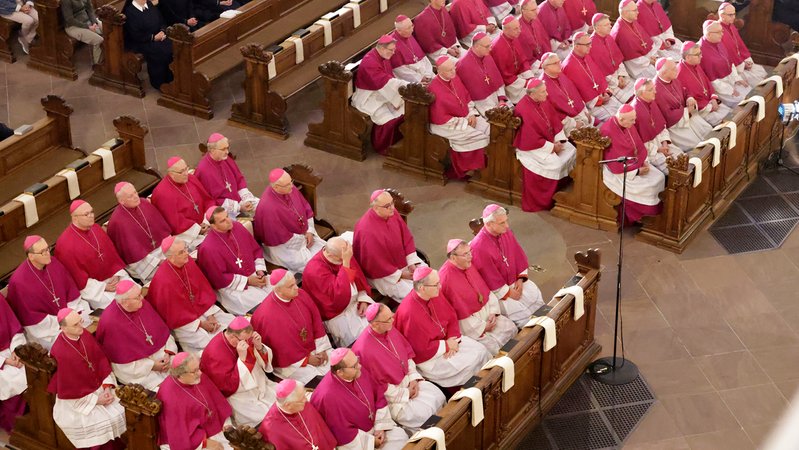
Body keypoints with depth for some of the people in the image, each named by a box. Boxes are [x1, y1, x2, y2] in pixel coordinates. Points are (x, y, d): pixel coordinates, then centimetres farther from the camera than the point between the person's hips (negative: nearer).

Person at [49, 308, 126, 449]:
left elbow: (101, 359, -1)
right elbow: (69, 390, -21)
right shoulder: (60, 353, -28)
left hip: (98, 386, 6)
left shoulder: (85, 335, -9)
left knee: (121, 411, -6)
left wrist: (107, 387, -12)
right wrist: (95, 400, -16)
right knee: (103, 423, -19)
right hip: (77, 399, -6)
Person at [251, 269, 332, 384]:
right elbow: (281, 347, -18)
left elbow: (316, 321, 2)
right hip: (290, 361, -6)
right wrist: (306, 360, -13)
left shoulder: (301, 295, -7)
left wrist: (322, 349, -4)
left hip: (312, 349, 6)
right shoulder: (268, 314, -25)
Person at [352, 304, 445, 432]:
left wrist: (413, 377, -4)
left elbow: (408, 353, 9)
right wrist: (405, 394, -15)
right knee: (422, 413, -19)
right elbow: (377, 386, -22)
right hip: (389, 395, -8)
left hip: (406, 380, 8)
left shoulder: (390, 329, -7)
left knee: (438, 396, -4)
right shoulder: (364, 350, -31)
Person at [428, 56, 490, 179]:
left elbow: (467, 96, 12)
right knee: (474, 136, -23)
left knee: (488, 128, -10)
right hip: (446, 124, -8)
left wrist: (472, 114, -4)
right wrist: (463, 122, -18)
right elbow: (440, 118, -22)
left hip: (465, 116, 8)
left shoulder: (455, 78, -2)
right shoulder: (434, 89, -24)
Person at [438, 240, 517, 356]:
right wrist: (482, 327, -16)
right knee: (490, 346, -18)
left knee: (511, 328, 2)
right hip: (467, 322, -8)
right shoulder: (447, 278, -27)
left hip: (485, 311, 9)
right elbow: (460, 311, -23)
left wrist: (493, 312, -5)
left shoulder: (468, 265, -2)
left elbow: (485, 290, 8)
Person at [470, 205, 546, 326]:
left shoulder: (506, 232, -8)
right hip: (495, 290, -7)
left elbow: (519, 256, 3)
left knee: (535, 295, -2)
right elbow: (490, 277, -23)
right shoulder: (479, 247, -30)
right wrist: (507, 293, -15)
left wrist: (520, 279, -5)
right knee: (516, 308, -18)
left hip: (514, 279, 7)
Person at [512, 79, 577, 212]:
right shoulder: (524, 110, -27)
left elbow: (555, 122, 6)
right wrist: (552, 147, -19)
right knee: (555, 163, -24)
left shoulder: (543, 102, -2)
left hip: (549, 139, 9)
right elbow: (531, 139, -26)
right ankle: (547, 200, -8)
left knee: (571, 151, -2)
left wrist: (559, 141, -7)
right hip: (531, 146, -9)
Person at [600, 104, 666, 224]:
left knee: (659, 177, -5)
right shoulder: (608, 132, -27)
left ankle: (657, 210, 5)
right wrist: (637, 171, -20)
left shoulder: (628, 125, -2)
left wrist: (645, 162, -8)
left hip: (636, 163, 8)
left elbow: (639, 146, 10)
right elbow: (615, 164, -25)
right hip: (617, 171, -8)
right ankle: (638, 216, -2)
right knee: (645, 186, -21)